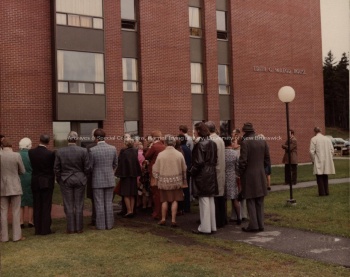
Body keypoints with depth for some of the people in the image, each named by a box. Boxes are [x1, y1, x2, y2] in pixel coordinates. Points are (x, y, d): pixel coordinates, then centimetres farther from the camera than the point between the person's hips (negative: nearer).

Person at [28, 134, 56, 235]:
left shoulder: (31, 152, -5)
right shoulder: (50, 153, -15)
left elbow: (31, 166, 2)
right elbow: (54, 167, -6)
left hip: (35, 182, 3)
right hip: (47, 182, -3)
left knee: (37, 206, 11)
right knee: (46, 206, 3)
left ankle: (38, 229, 14)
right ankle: (45, 229, 5)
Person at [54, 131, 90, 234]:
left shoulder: (60, 151, -7)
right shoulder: (83, 151, -9)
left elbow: (57, 168, -2)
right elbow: (87, 168, -5)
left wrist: (59, 180, 12)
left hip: (65, 181, 0)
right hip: (80, 180, 0)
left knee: (68, 206, 7)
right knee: (79, 205, 7)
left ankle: (70, 228, 11)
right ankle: (79, 228, 12)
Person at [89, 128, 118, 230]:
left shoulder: (92, 150, -14)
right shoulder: (113, 148, -4)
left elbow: (90, 167, -7)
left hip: (97, 180, -3)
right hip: (110, 180, 3)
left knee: (99, 204, 5)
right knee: (109, 203, 11)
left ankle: (101, 225, 10)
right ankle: (109, 224, 15)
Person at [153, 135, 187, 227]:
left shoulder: (161, 154, -10)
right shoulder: (179, 154, -7)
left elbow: (156, 169, -3)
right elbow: (184, 169, 1)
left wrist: (157, 178, 15)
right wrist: (184, 181, 15)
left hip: (164, 181, 0)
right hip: (176, 181, 0)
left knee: (164, 200, 11)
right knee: (174, 200, 6)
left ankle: (163, 219, 19)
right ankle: (173, 220, 6)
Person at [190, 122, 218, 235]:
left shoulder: (199, 144, -16)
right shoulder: (212, 143, 8)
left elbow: (199, 162, -18)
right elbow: (215, 159, 12)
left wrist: (192, 171, -5)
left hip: (202, 176, -8)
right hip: (211, 175, 8)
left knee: (204, 201, -2)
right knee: (210, 200, 13)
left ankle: (205, 227, 5)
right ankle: (212, 226, 20)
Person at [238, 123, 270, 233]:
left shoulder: (245, 142, -13)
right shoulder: (263, 142, 5)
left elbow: (243, 161, -15)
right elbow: (267, 160, 7)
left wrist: (240, 174, -2)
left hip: (249, 175, -5)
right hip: (261, 175, 5)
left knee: (250, 201, 3)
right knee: (259, 201, 13)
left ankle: (253, 225, 2)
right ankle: (260, 224, 16)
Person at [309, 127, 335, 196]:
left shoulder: (314, 139, -6)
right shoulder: (327, 139, 8)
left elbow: (312, 151, -11)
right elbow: (332, 150, 7)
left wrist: (313, 160, 2)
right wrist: (329, 158, 17)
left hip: (319, 162, -5)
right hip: (327, 162, 5)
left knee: (319, 177, 1)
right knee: (325, 177, 16)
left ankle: (322, 192, -2)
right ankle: (326, 191, 18)